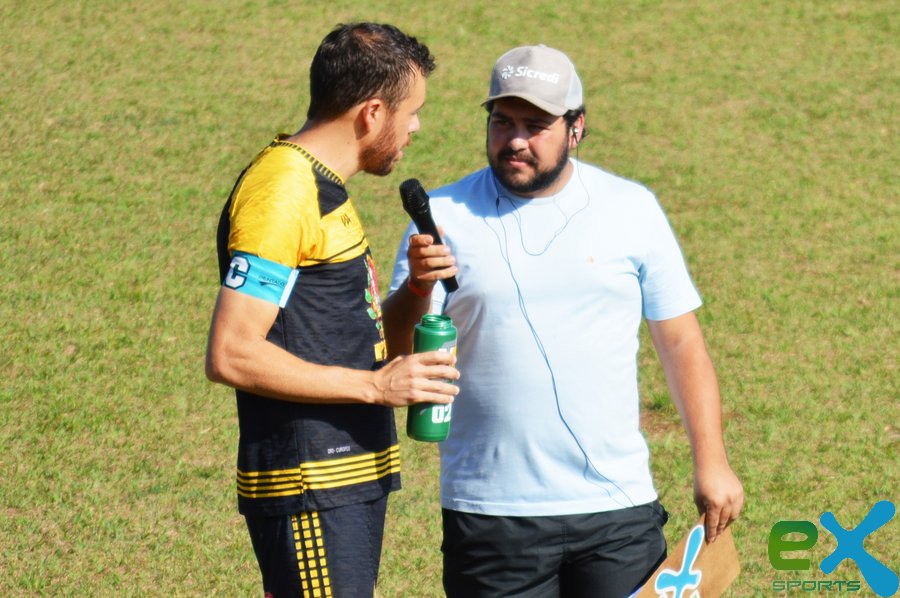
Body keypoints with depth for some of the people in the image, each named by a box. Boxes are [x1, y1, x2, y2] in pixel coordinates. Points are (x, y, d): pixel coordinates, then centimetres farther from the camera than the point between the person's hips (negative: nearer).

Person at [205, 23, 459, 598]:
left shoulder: (321, 186, 18)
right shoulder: (280, 193, -15)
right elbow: (230, 354, -22)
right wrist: (375, 385, -19)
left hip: (351, 478, 10)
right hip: (309, 490, -10)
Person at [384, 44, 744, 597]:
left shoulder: (630, 209, 5)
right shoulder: (446, 216, 1)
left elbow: (681, 342, 8)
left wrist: (711, 461, 3)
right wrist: (417, 288, -26)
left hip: (618, 508, 1)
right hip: (489, 513, -1)